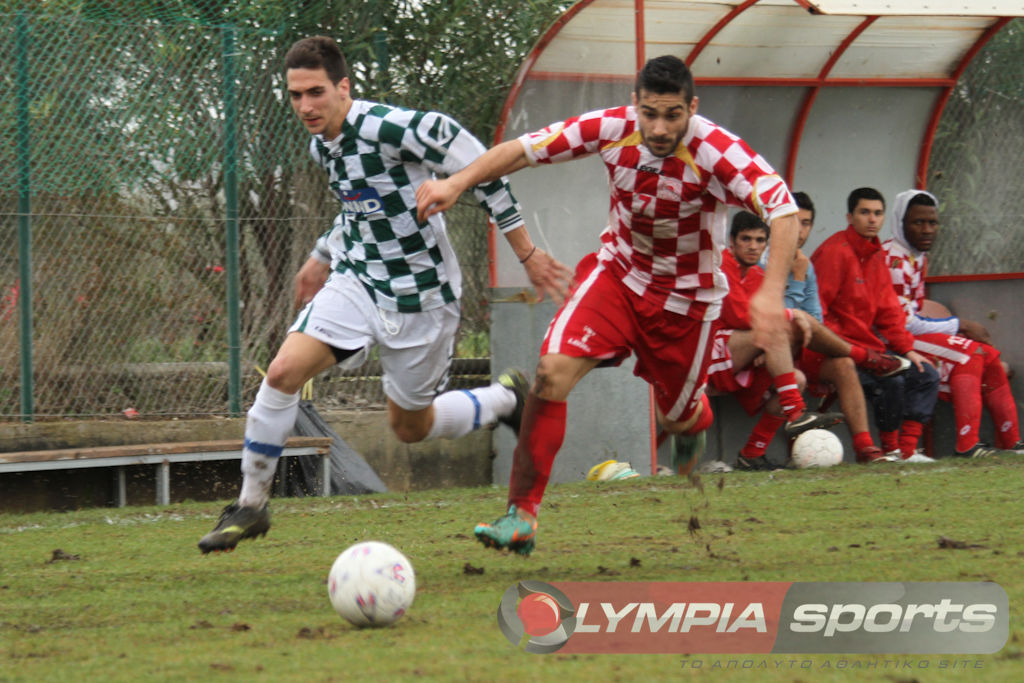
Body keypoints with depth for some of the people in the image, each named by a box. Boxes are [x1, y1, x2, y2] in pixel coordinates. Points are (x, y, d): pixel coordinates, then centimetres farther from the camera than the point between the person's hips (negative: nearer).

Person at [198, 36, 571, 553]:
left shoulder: (391, 128, -24)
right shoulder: (321, 146, 3)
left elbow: (483, 171, -17)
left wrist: (527, 254, -13)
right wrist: (322, 258, 26)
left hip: (420, 296, -6)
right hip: (356, 282, 6)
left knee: (409, 427, 7)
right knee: (282, 373, -15)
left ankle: (506, 399, 35)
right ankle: (250, 506, -2)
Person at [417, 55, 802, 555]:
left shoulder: (715, 152, -30)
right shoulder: (611, 129, -19)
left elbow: (783, 207, -40)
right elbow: (524, 149, -12)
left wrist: (771, 292, -53)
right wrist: (457, 183, -27)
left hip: (686, 296, -2)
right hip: (618, 270, 2)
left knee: (678, 419, 12)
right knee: (552, 371, -20)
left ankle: (695, 423, 54)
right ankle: (522, 516, -14)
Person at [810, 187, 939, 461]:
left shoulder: (876, 255, 15)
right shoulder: (835, 251, -13)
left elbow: (888, 309, 17)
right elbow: (816, 309, -17)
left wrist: (906, 349, 6)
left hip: (868, 348, 10)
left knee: (926, 376, 3)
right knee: (890, 380, -28)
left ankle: (907, 450, -5)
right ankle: (890, 448, -12)